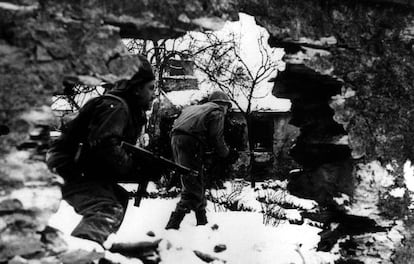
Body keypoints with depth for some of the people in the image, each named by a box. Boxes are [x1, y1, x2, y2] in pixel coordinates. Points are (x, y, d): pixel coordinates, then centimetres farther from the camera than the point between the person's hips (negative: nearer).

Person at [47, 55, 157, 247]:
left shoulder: (128, 109, 19)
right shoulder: (114, 106, -15)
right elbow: (105, 146, -29)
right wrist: (138, 167, -23)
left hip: (86, 171, 11)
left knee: (119, 197, 25)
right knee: (108, 211, -29)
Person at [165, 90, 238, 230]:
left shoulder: (197, 108, 31)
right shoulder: (217, 111, 7)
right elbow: (216, 139, -2)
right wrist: (227, 154, 15)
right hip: (190, 142, -9)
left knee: (197, 184, 19)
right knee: (193, 189, -7)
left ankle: (202, 223, 26)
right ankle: (172, 226, -16)